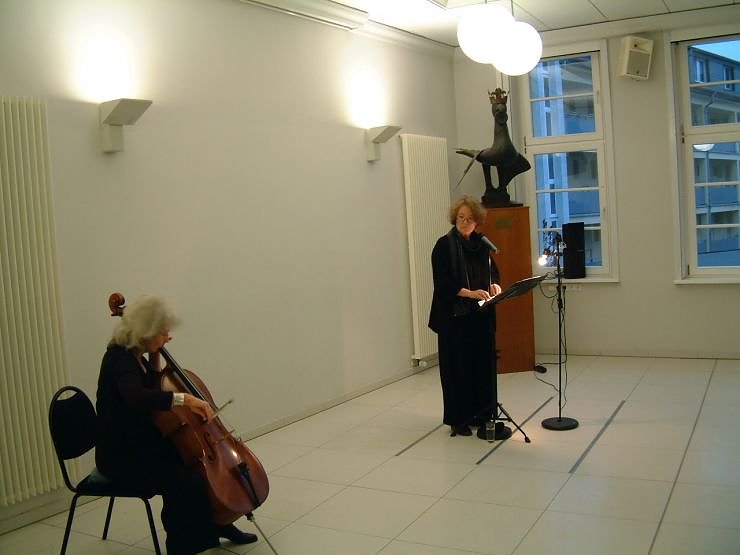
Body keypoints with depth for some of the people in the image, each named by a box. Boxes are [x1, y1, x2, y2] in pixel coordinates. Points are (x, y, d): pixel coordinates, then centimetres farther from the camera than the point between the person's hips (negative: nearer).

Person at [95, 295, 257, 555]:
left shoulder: (133, 355, 6)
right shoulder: (120, 358, -22)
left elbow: (153, 389, 22)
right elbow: (136, 397, -43)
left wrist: (155, 358, 8)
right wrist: (183, 398, -45)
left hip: (145, 445, 10)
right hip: (121, 457, -10)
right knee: (189, 483, -28)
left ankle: (219, 525, 29)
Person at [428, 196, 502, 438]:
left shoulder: (481, 244, 10)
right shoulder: (444, 245, -7)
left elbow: (494, 271, 20)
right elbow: (442, 282, -13)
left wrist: (494, 285, -3)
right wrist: (470, 293, -25)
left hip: (481, 316, 5)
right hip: (454, 317, -5)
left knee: (483, 364, 7)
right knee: (458, 366, 0)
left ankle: (481, 415, 18)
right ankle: (458, 419, 10)